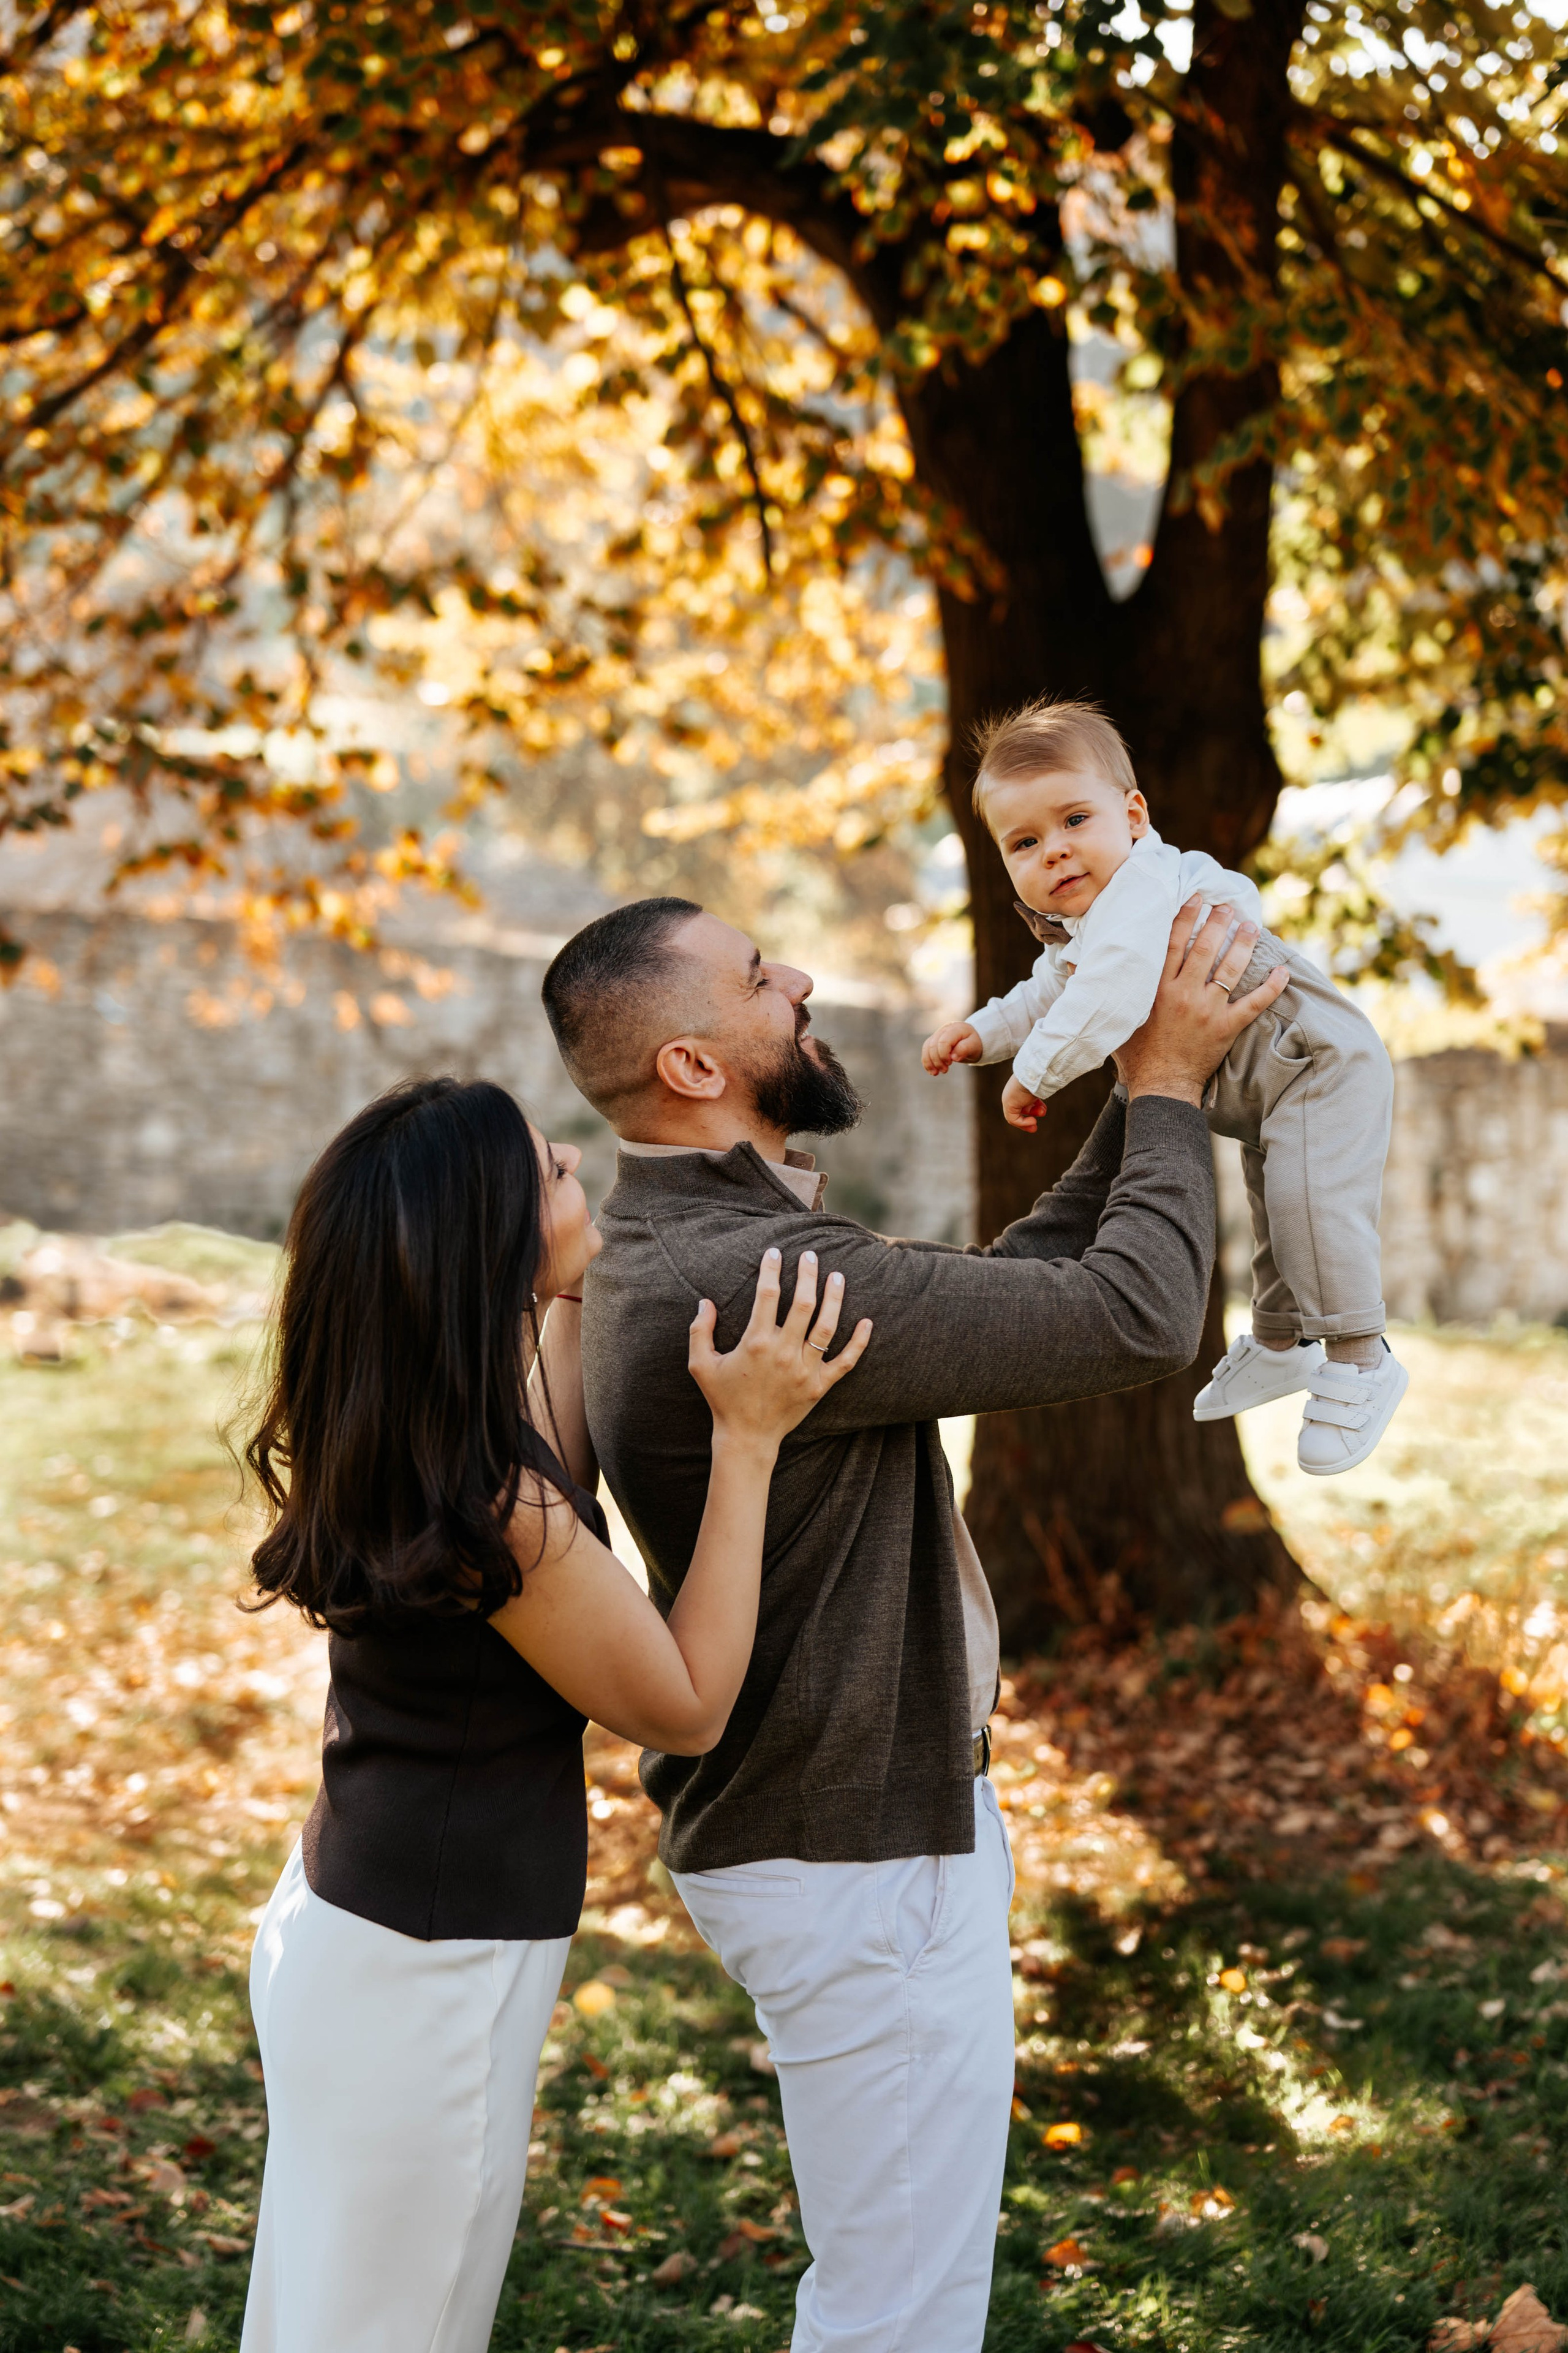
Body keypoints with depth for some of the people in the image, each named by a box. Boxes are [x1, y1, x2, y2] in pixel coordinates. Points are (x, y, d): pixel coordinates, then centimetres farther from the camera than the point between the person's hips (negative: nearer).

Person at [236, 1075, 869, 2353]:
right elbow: (687, 1707, -16)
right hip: (428, 1973, -9)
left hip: (344, 1909, 9)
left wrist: (569, 1300, 22)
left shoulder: (379, 1434, -2)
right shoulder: (492, 1506, -29)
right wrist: (748, 1440, -17)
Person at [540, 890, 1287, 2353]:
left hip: (841, 1828, 11)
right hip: (861, 1864, -11)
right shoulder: (743, 1278, -29)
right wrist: (1168, 1084, -11)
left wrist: (1142, 1107, 7)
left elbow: (1005, 1296, 12)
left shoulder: (680, 1245, 6)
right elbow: (1135, 1319, -26)